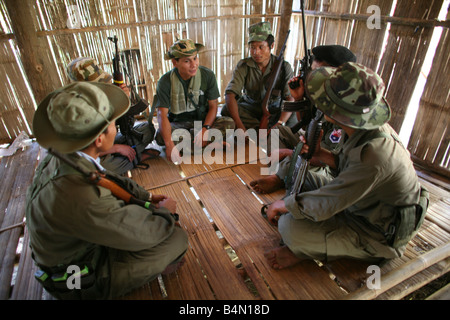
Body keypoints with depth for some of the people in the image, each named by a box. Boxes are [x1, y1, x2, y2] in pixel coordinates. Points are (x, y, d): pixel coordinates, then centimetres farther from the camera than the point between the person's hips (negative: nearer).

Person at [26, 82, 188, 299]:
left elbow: (111, 179, 5)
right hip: (83, 280, -8)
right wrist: (165, 211, -8)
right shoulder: (83, 198, -42)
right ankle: (155, 264, 17)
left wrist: (147, 196, 5)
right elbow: (145, 232, -29)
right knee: (177, 238, -10)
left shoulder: (60, 158, -14)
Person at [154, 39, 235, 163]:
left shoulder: (207, 75, -10)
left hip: (203, 120, 1)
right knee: (161, 136, -34)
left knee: (229, 123, -26)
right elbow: (162, 114, -22)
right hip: (177, 124, 0)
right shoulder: (165, 81, -14)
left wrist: (205, 129, -27)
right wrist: (169, 145, -38)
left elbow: (213, 107, -7)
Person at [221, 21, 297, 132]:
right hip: (248, 109, 1)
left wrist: (279, 124, -39)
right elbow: (230, 94, -22)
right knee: (226, 110, -27)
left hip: (273, 112, 0)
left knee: (291, 119, -31)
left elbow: (290, 98, -19)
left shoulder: (284, 67, -9)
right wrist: (240, 126, -38)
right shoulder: (243, 65, -9)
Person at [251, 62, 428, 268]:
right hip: (360, 203, 8)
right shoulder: (368, 125, -13)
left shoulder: (374, 155, -40)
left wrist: (281, 204, -17)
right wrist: (321, 155, -11)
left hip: (377, 234, -8)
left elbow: (321, 206, -35)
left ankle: (301, 249, 1)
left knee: (291, 226, -29)